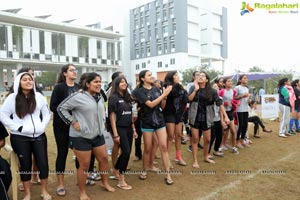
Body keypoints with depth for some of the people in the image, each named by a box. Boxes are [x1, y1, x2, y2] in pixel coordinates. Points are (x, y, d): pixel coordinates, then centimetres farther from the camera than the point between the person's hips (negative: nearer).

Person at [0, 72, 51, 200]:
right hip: (20, 138, -1)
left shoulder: (39, 96, 2)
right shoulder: (12, 98, -2)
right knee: (25, 165, 10)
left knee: (43, 163, 3)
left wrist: (42, 126, -5)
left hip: (39, 136, 2)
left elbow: (47, 114, 9)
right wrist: (17, 127, -11)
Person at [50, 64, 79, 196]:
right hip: (62, 125, -4)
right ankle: (60, 184, 17)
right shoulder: (59, 87, -6)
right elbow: (53, 106, -10)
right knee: (62, 152, 4)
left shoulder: (79, 87, 6)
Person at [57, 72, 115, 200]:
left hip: (97, 135, 7)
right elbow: (61, 108, -13)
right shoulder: (78, 97, -17)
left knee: (104, 159, 15)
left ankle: (105, 183, 38)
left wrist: (102, 123, 14)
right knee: (84, 165, 3)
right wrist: (73, 122, -15)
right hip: (81, 137, -7)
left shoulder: (99, 97, 7)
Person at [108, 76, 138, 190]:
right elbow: (112, 116, -11)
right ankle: (121, 181, 3)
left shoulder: (128, 97, 11)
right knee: (126, 152, -10)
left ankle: (117, 170, 35)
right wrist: (115, 134, -15)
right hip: (120, 128, -7)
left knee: (126, 152, 10)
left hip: (128, 128, 7)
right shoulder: (113, 97, -8)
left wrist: (134, 129, 13)